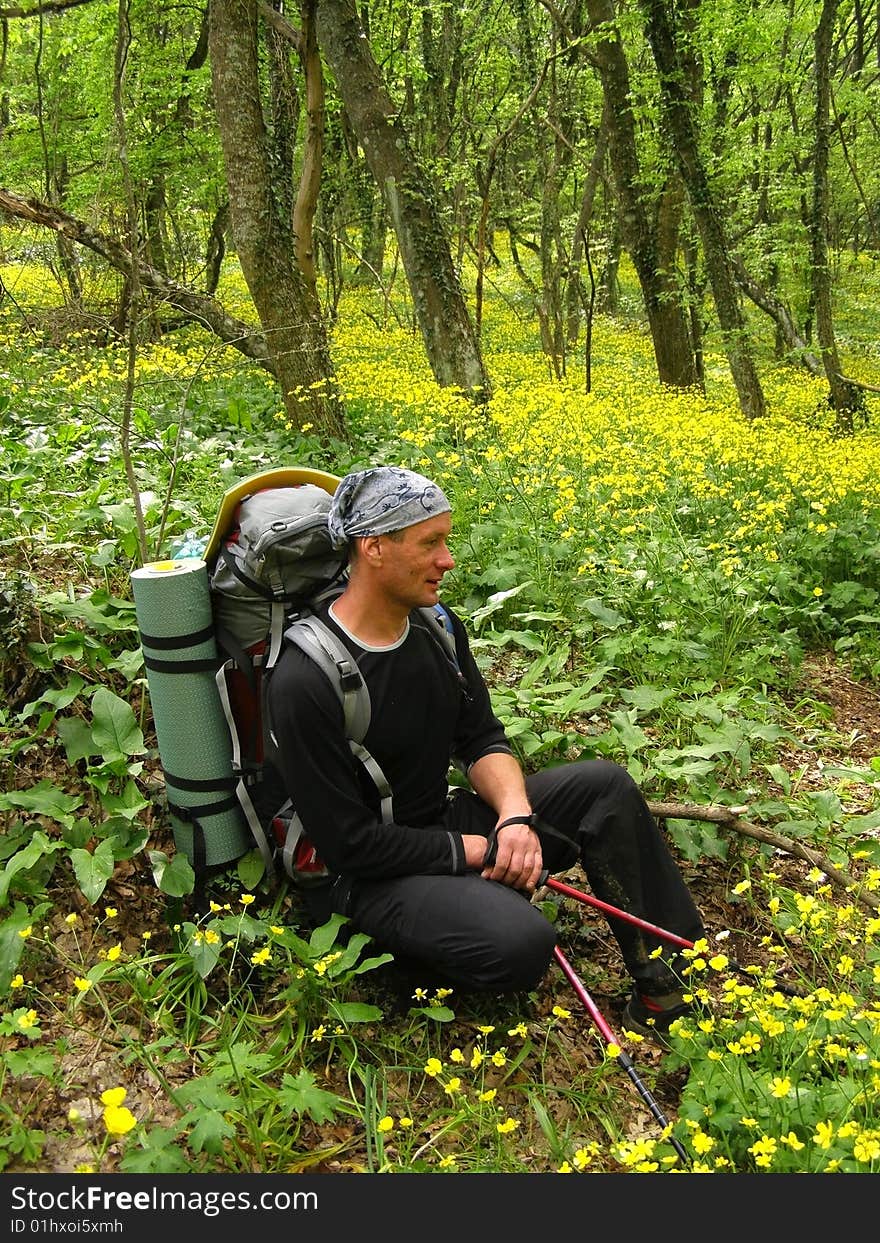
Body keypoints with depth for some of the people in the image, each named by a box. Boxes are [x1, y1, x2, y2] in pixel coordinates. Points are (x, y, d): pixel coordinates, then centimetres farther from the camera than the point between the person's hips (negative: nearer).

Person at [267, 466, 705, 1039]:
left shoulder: (437, 627, -2)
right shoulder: (305, 683, -26)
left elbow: (482, 740, 3)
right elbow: (350, 842, -22)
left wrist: (515, 814, -18)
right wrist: (473, 851, -18)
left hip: (444, 821, 8)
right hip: (370, 876, -7)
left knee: (606, 784, -6)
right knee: (522, 942, -33)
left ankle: (669, 978, 4)